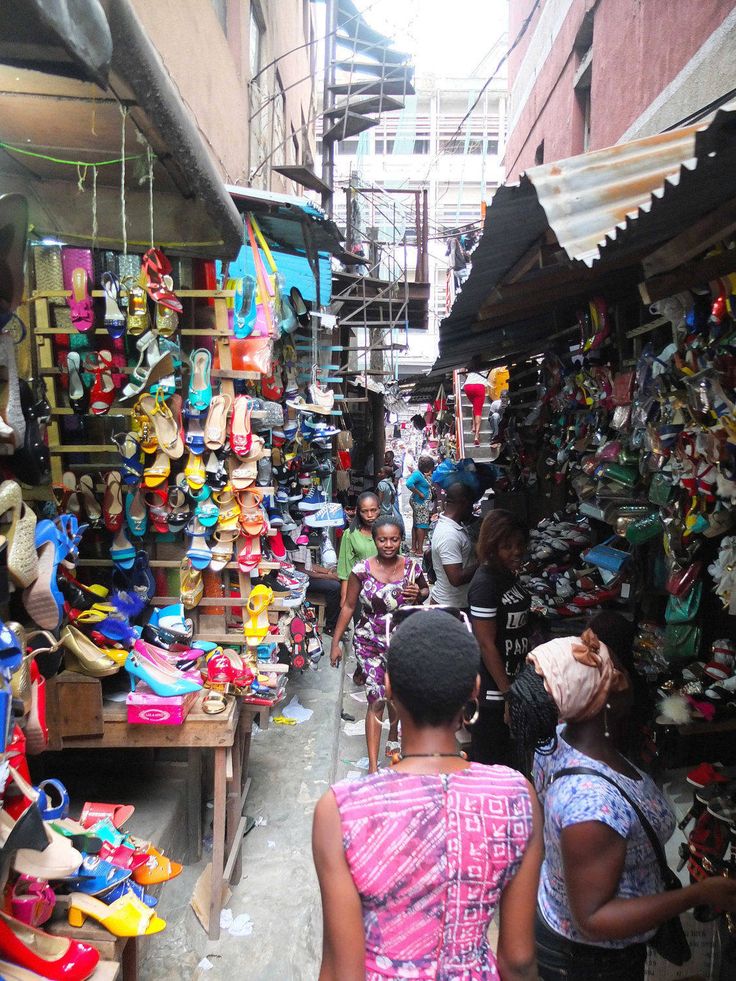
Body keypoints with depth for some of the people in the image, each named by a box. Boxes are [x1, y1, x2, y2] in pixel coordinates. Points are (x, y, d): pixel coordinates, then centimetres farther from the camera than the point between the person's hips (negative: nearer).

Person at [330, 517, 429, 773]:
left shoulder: (411, 568, -8)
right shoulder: (362, 569, -13)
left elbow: (426, 591, 12)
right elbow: (348, 606, -4)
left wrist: (418, 595, -13)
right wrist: (336, 642, -4)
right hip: (370, 644, -2)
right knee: (377, 700, -6)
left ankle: (393, 735, 51)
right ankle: (373, 766, 1)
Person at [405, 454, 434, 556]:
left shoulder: (423, 474, 10)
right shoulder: (417, 474, -18)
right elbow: (409, 483, -30)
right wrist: (419, 493, -23)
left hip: (422, 503, 10)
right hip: (420, 502, -10)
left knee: (416, 525, 13)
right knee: (422, 525, -8)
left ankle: (414, 548, 20)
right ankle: (419, 550, -7)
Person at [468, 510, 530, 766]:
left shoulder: (509, 573, 3)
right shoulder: (485, 584, -24)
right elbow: (486, 644, -23)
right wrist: (508, 692, -19)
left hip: (513, 674, 9)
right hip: (492, 686, -9)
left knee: (505, 746, 23)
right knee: (488, 756, 7)